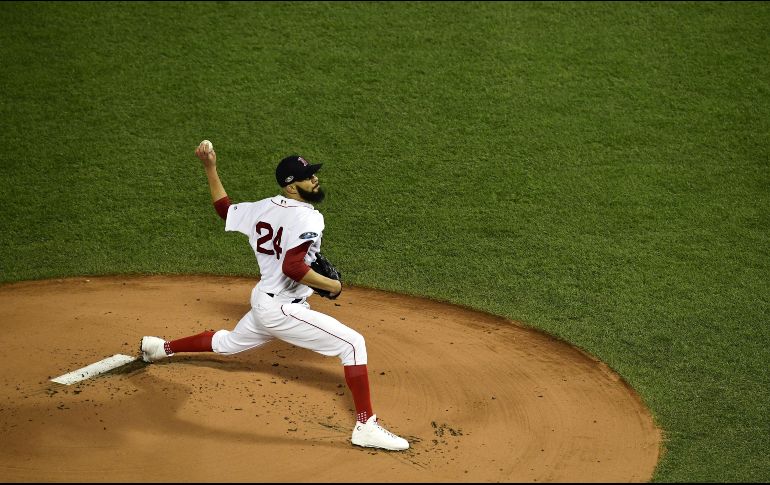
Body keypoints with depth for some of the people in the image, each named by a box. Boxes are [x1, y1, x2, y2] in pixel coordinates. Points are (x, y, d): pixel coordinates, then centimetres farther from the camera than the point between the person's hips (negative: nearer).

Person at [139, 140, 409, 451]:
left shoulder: (263, 208, 4)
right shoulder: (308, 218, -21)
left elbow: (224, 208, 18)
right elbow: (293, 267, -32)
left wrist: (210, 168, 25)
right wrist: (332, 285, -19)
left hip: (262, 302, 9)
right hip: (284, 310, -9)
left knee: (228, 343, 36)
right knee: (352, 344, -11)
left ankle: (162, 348, 52)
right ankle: (366, 427, -16)